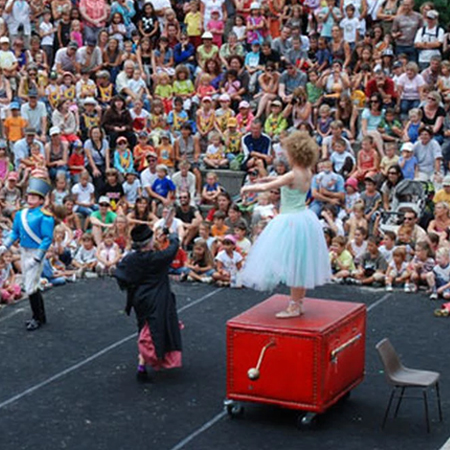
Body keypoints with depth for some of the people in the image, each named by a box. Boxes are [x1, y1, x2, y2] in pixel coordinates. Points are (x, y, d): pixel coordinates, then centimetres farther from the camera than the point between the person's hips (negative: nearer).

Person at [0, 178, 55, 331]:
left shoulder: (45, 216, -15)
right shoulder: (21, 214, 6)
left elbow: (47, 239, -17)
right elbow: (15, 232, 15)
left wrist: (36, 258, -21)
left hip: (36, 253, -7)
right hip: (24, 252, 7)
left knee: (31, 288, -8)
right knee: (32, 286, 15)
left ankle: (38, 318, 7)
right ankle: (40, 316, 28)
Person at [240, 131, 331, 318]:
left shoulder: (292, 176, -20)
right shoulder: (307, 174, 3)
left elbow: (266, 187, -14)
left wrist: (248, 188, 4)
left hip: (291, 222, -9)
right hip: (304, 218, 9)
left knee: (293, 265, -1)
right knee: (300, 265, 15)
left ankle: (294, 306, 5)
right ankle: (299, 303, 24)